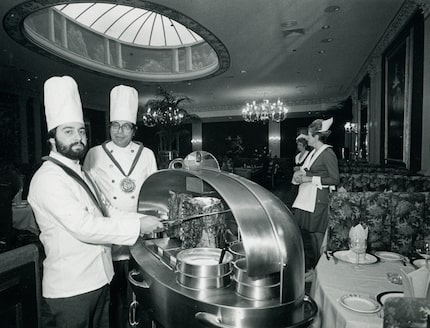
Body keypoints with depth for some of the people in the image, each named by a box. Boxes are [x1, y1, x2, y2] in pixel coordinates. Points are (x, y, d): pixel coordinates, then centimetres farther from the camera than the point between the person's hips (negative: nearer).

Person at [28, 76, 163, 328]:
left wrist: (142, 220, -4)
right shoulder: (48, 179, -19)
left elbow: (106, 210, 10)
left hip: (99, 280, 8)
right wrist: (138, 227, -23)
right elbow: (84, 227, -28)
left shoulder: (81, 174, 11)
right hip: (69, 290, -8)